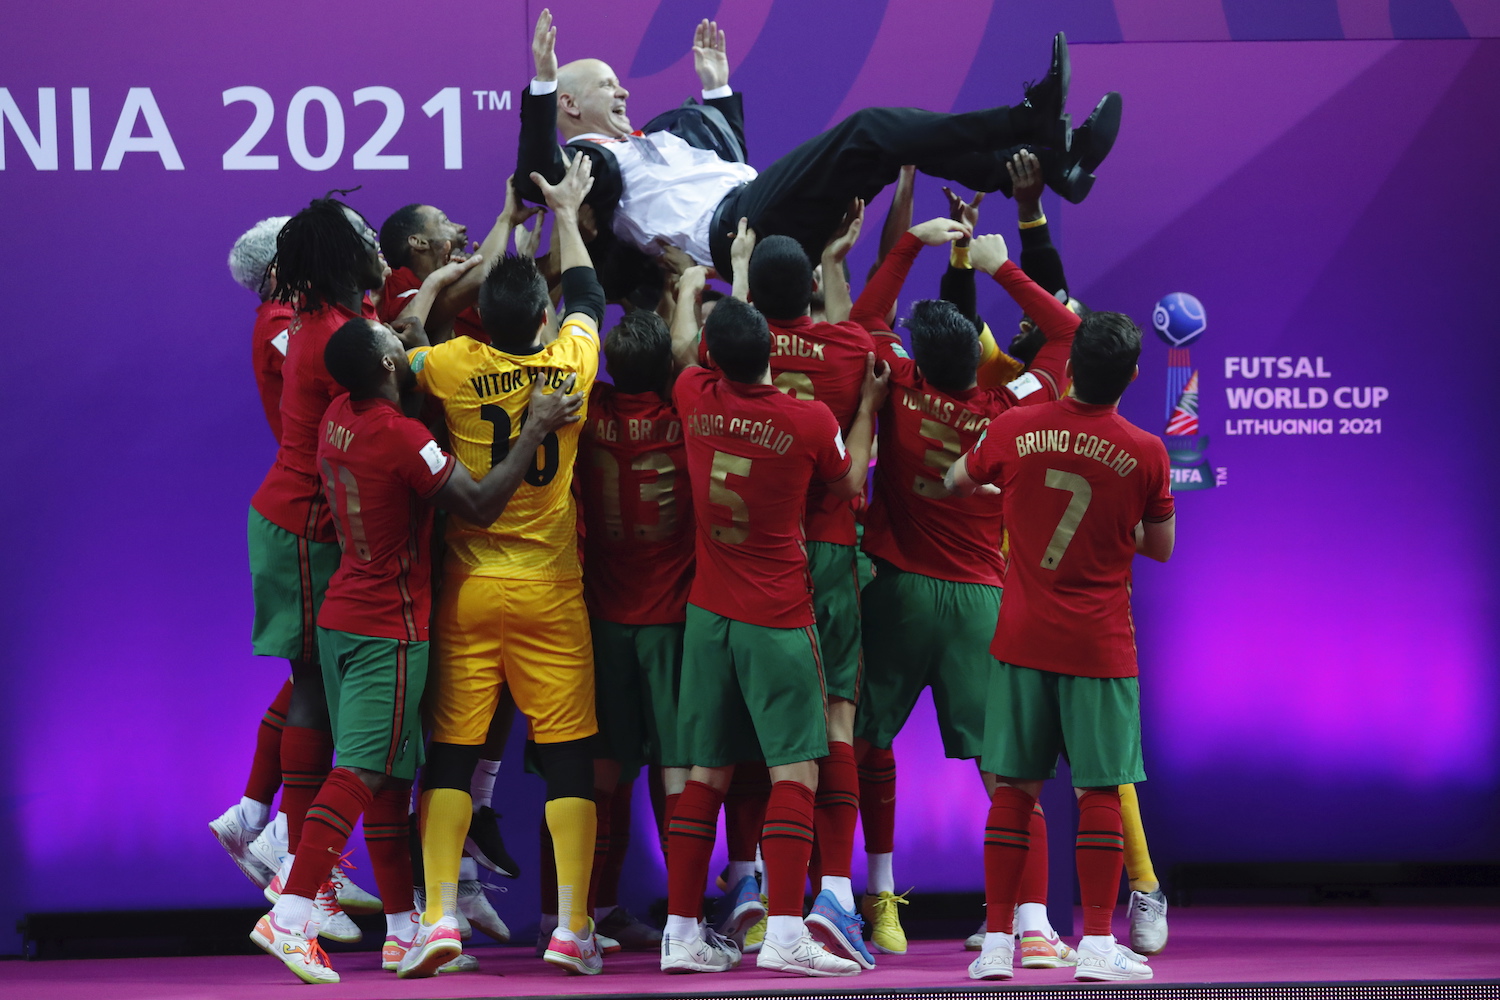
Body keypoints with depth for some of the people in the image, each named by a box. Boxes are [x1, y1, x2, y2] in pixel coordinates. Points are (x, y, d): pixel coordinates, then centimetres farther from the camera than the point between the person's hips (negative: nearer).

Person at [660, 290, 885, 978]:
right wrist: (868, 406, 20)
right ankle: (784, 933, -13)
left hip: (708, 612, 4)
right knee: (795, 767, -4)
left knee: (706, 772, 8)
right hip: (778, 619, -4)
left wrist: (692, 283, 40)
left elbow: (680, 348, 23)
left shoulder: (697, 400, -2)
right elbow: (849, 483, 10)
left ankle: (680, 930, 8)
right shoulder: (811, 420, -11)